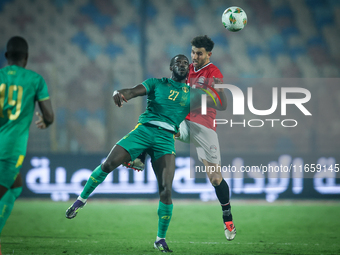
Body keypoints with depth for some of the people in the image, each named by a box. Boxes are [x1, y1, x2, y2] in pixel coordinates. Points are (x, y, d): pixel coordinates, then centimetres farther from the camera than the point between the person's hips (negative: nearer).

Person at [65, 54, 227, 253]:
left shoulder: (192, 94, 18)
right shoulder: (156, 84, 13)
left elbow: (221, 105, 18)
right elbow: (131, 92, 0)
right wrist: (119, 93, -24)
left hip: (166, 139, 1)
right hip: (144, 130, -1)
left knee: (166, 190, -12)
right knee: (109, 164, -16)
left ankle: (161, 239, 1)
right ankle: (81, 200, 6)